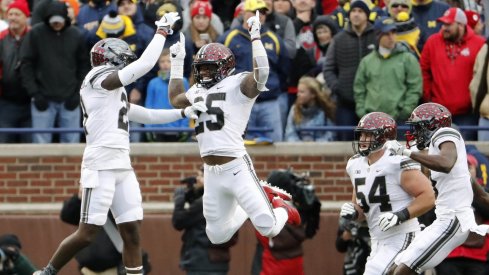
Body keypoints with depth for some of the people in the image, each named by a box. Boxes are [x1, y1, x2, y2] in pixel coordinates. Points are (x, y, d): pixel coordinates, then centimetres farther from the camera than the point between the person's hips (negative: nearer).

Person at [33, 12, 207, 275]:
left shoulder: (114, 94, 23)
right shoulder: (99, 78, -5)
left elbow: (148, 115, 28)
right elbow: (144, 64, -12)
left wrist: (184, 112, 19)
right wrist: (162, 31, -2)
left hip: (122, 165, 9)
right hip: (101, 164, -9)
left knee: (131, 232, 4)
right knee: (87, 234, -8)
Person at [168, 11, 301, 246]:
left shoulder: (238, 85, -4)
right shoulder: (199, 91, 18)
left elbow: (261, 73, -22)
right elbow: (175, 100, 32)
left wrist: (255, 36, -17)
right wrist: (177, 63, 30)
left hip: (236, 167, -7)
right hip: (211, 173, 7)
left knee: (268, 229, -10)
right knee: (217, 236, 12)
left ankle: (282, 210, 27)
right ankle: (260, 197, 31)